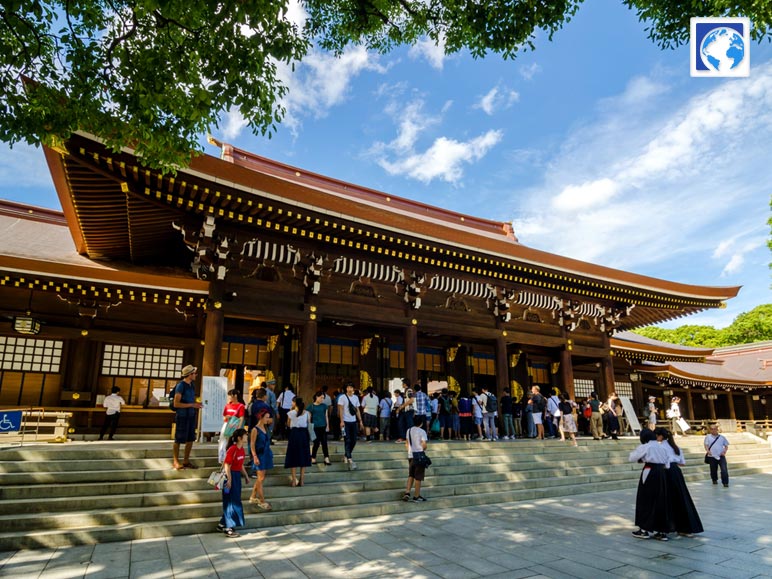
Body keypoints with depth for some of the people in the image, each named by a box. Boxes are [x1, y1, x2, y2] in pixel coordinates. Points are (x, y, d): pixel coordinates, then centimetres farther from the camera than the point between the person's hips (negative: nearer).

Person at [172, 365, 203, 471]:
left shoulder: (192, 385, 9)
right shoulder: (180, 385, -13)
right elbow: (176, 403, -17)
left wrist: (197, 404, 1)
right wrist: (192, 405, -19)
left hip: (191, 416, 7)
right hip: (182, 416, -7)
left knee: (190, 439, 11)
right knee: (179, 439, 4)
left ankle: (186, 461, 22)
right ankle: (176, 462, 16)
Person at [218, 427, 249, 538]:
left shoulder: (242, 449, 6)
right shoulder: (232, 450, -20)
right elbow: (227, 466, -20)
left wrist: (246, 476, 18)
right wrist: (229, 480, -21)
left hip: (237, 476, 9)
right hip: (230, 476, -9)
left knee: (235, 500, 15)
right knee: (231, 502, -1)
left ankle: (222, 524, 29)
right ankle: (229, 528, 9)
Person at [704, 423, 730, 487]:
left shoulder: (722, 437, 7)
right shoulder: (708, 437, 5)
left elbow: (726, 446, 12)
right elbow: (706, 445, 2)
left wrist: (724, 451, -6)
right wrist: (707, 450, -17)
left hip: (721, 456, 0)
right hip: (712, 456, 0)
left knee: (724, 470, -12)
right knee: (713, 470, 10)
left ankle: (725, 482, -3)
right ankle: (714, 480, 33)